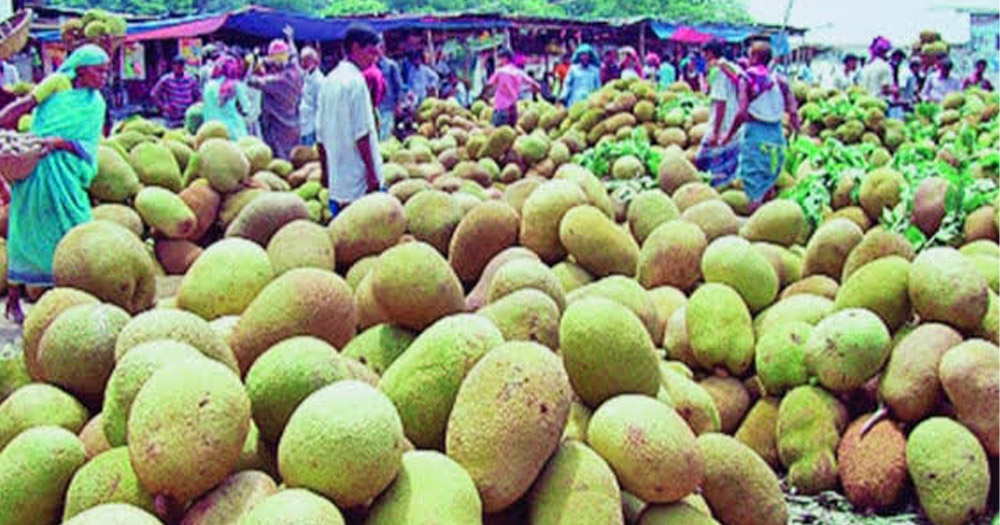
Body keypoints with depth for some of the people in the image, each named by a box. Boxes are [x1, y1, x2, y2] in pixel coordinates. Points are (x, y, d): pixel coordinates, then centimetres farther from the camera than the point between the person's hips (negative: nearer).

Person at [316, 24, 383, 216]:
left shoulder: (329, 80, 12)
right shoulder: (355, 80, -13)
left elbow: (321, 135, 15)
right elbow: (361, 134, -17)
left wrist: (325, 171, 21)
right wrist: (372, 173, -14)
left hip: (336, 179, 8)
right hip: (358, 180, -8)